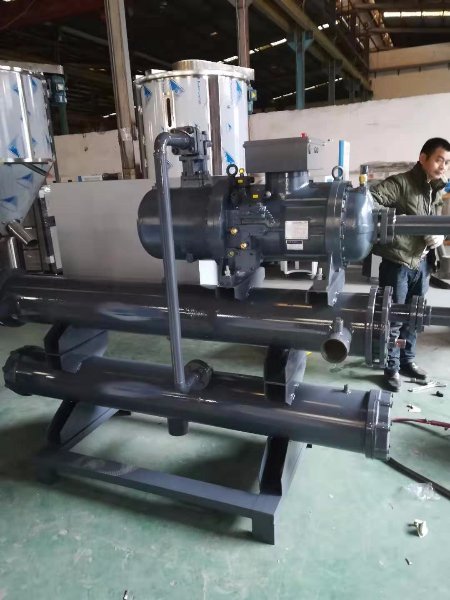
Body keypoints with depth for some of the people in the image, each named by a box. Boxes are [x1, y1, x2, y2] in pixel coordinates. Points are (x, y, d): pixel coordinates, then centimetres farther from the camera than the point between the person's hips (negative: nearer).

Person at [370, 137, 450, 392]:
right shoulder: (401, 183, -14)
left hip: (422, 263, 7)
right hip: (398, 263, -7)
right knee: (393, 318, 4)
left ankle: (408, 361, 35)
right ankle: (392, 368, 20)